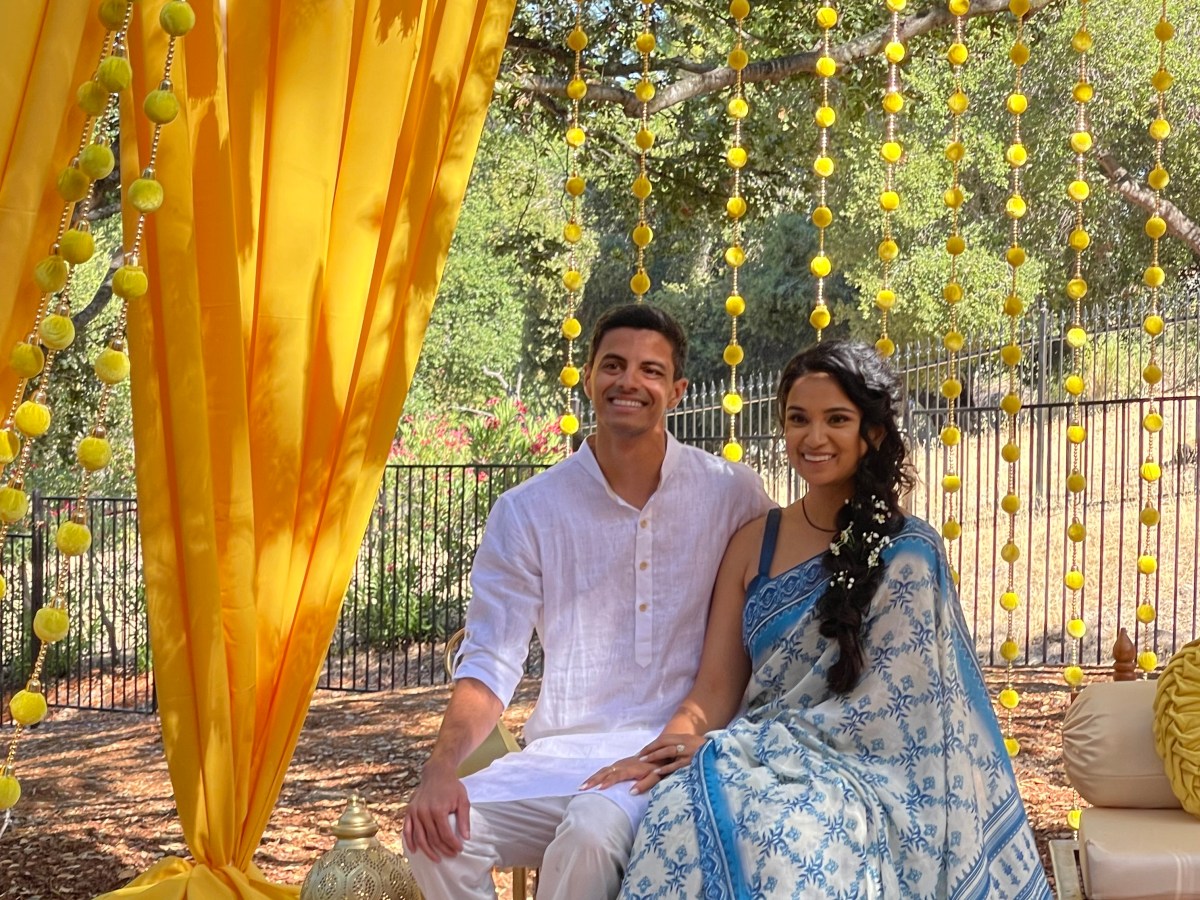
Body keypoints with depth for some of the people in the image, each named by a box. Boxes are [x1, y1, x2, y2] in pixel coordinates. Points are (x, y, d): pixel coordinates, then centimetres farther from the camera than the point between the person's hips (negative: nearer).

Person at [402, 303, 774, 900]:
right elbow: (491, 663, 2)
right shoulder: (527, 510, 5)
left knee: (593, 831, -33)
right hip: (562, 754, 2)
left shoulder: (733, 495, 3)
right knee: (438, 832, -24)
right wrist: (441, 767, -16)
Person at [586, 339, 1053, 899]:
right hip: (761, 764, 4)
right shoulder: (754, 542, 11)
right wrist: (668, 746, -16)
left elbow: (882, 708, -9)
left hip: (860, 772, -4)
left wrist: (726, 746, -14)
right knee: (681, 815, -32)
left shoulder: (906, 554, -3)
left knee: (779, 840, -39)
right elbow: (717, 685, 7)